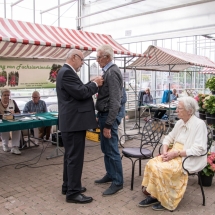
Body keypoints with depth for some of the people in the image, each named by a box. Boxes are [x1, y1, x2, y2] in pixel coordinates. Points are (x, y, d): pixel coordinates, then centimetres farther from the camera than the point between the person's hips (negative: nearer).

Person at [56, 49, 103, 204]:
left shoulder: (67, 72, 18)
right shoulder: (67, 72, -16)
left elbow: (79, 91, 19)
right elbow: (80, 93, -22)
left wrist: (92, 86, 9)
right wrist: (95, 84, -8)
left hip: (72, 121, 11)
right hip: (74, 122, -11)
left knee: (71, 155, 17)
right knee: (75, 157, -5)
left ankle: (68, 186, 29)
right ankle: (73, 192, 5)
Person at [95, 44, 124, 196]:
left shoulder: (112, 72, -17)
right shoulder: (108, 71, 13)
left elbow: (114, 101, -23)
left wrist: (108, 125, -24)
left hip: (109, 116, -10)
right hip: (104, 114, 10)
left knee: (112, 150, -1)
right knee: (106, 149, 19)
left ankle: (118, 182, 13)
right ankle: (110, 175, 34)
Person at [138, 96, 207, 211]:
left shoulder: (199, 124, -13)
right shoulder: (180, 123, 10)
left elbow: (199, 149, -20)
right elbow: (168, 138, 14)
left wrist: (176, 153, -21)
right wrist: (165, 151, -7)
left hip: (188, 159, -7)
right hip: (174, 155, 7)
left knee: (161, 169, -25)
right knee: (151, 164, -14)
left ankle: (167, 201, -5)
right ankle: (154, 195, -5)